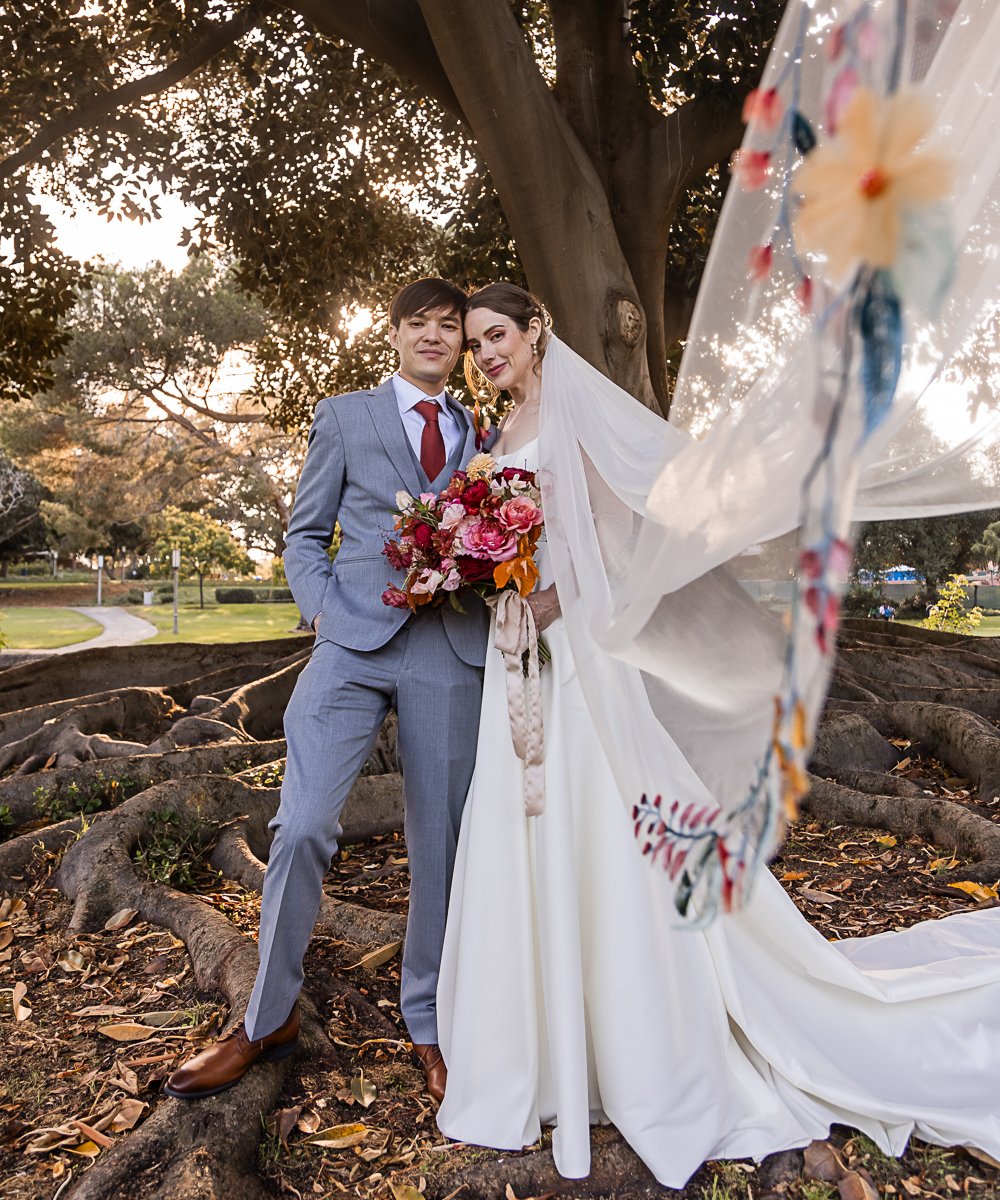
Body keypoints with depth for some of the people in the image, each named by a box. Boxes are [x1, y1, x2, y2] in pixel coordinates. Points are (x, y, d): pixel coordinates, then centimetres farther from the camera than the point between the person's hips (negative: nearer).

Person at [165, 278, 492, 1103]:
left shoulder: (482, 436, 18)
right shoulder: (344, 416, 13)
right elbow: (306, 535, 11)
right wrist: (324, 614, -4)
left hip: (451, 654, 2)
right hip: (355, 643, -1)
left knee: (441, 842, 6)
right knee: (302, 828, -9)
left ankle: (428, 1024, 26)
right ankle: (270, 1019, 15)